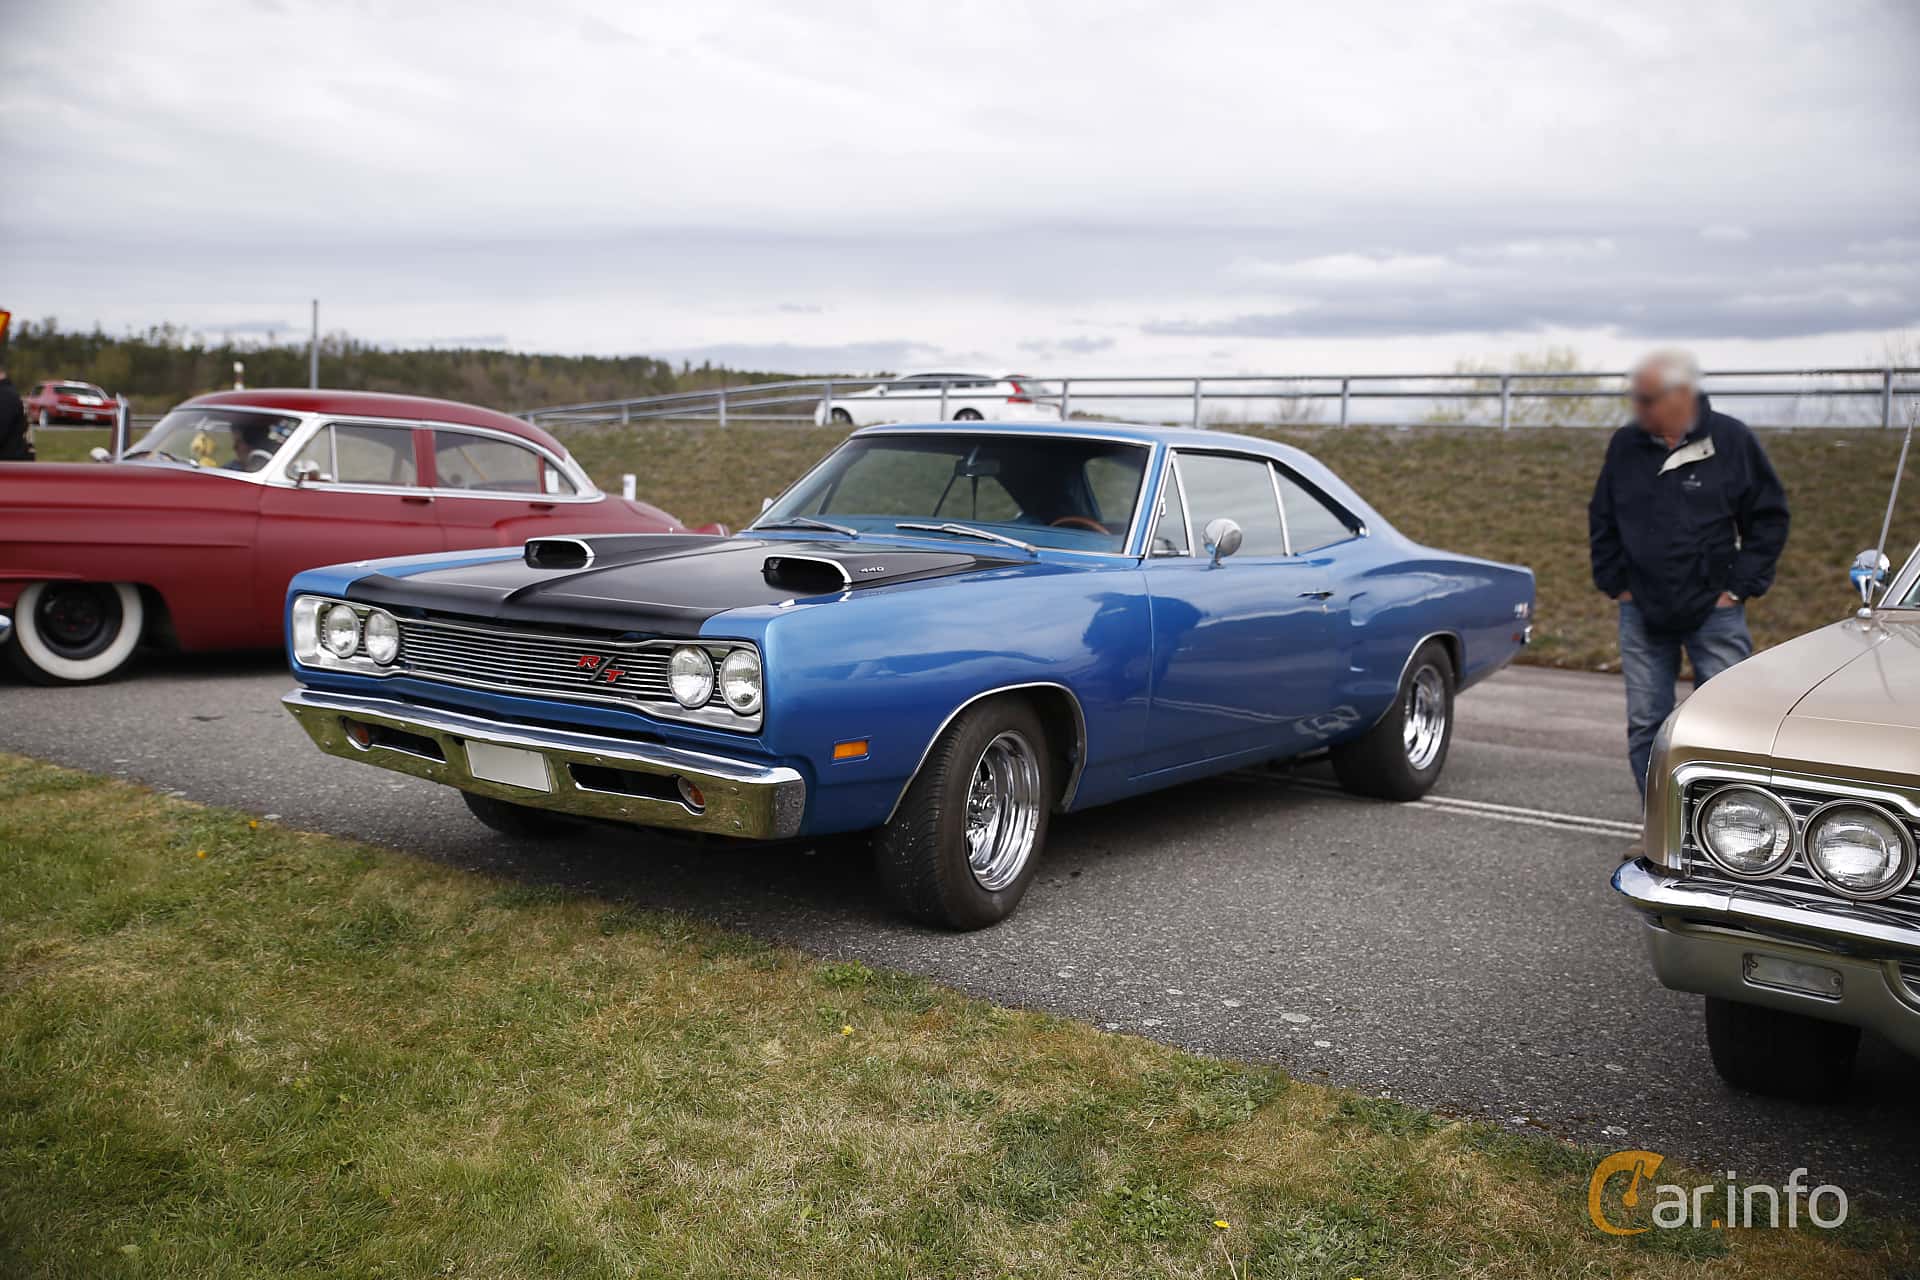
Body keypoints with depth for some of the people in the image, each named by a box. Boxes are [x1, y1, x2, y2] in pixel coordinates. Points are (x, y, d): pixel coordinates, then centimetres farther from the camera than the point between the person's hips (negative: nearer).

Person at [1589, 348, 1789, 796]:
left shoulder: (1732, 440, -5)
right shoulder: (1626, 444, 2)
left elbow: (1770, 519, 1)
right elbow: (1601, 520, 12)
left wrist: (1739, 588, -5)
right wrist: (1616, 583, 5)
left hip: (1715, 612, -3)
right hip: (1641, 612, 3)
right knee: (1646, 727, 4)